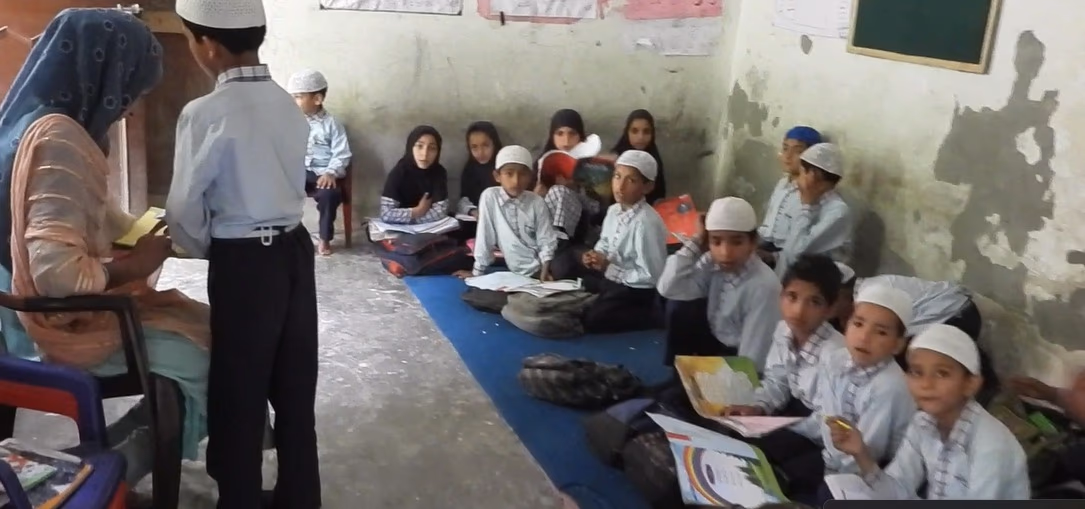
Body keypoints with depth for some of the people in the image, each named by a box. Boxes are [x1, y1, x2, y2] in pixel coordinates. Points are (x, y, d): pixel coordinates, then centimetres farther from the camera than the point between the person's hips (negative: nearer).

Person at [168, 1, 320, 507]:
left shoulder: (205, 114, -17)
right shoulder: (288, 105, 2)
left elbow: (185, 209, -10)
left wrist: (205, 250, 9)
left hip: (242, 263, -6)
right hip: (295, 251, 7)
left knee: (239, 394, 9)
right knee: (294, 388, 17)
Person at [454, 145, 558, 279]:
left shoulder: (536, 202, -4)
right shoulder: (489, 197, -6)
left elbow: (547, 242, -2)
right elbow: (485, 236, -1)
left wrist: (545, 273, -14)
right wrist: (478, 271, 2)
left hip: (539, 271, 0)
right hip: (516, 273, 1)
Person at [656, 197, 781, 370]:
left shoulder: (763, 286, -28)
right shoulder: (712, 264, -12)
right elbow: (668, 288, -18)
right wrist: (696, 243, -19)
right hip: (714, 340, 6)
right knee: (679, 307, -6)